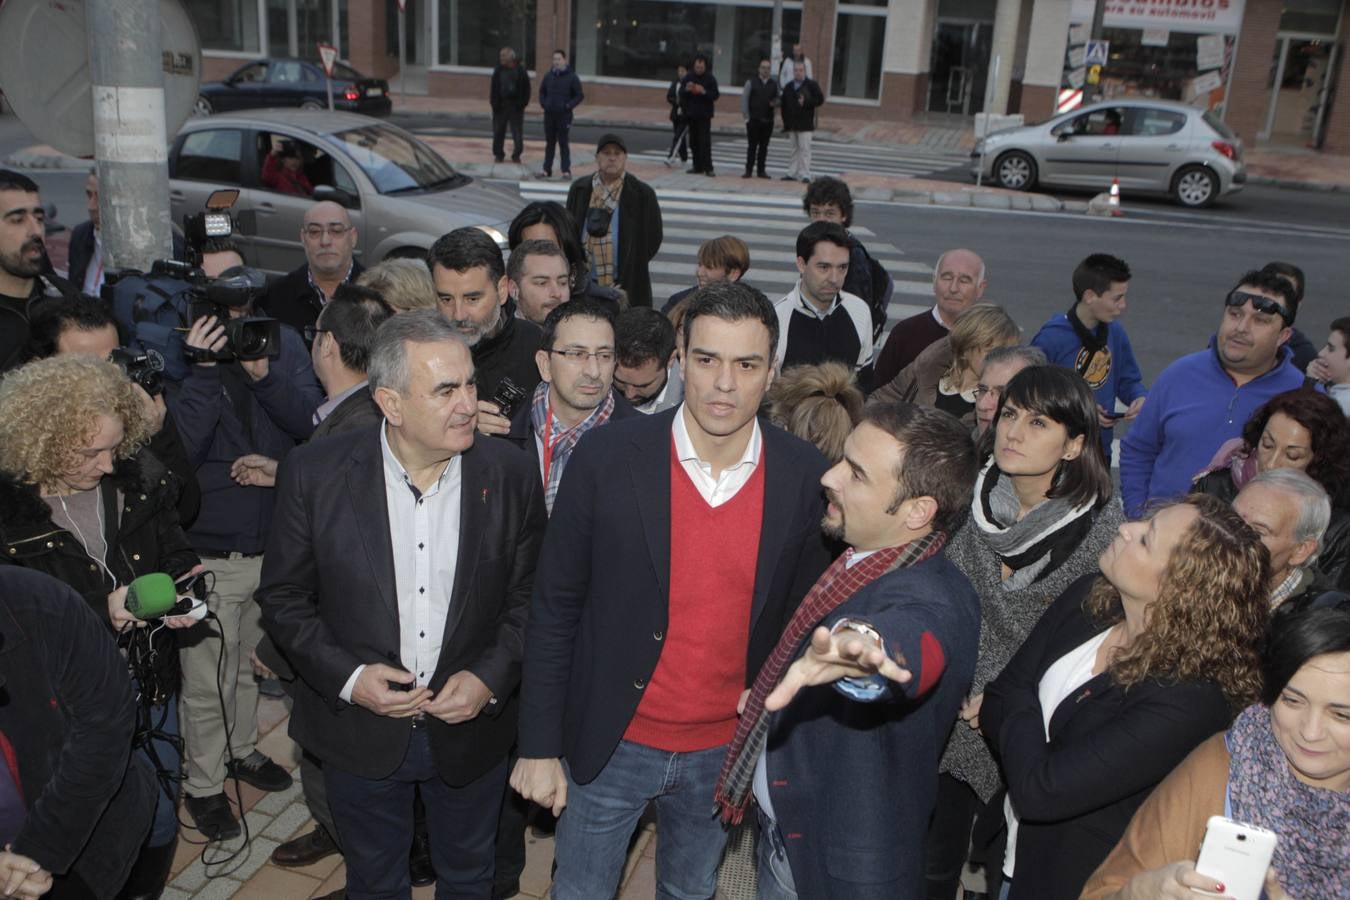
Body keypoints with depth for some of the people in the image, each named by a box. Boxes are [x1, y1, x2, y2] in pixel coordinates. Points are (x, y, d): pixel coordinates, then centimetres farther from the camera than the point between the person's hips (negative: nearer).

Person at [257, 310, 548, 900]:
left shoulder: (508, 473, -13)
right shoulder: (315, 474, -15)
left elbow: (531, 596, -3)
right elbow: (283, 598, -6)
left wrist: (491, 678, -16)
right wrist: (346, 676, -18)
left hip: (470, 728, 1)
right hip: (360, 734, 0)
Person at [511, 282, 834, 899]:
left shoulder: (803, 476, -11)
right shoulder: (607, 456, -16)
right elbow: (554, 607, -9)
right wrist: (539, 747, -7)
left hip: (724, 753, 2)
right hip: (609, 743, -1)